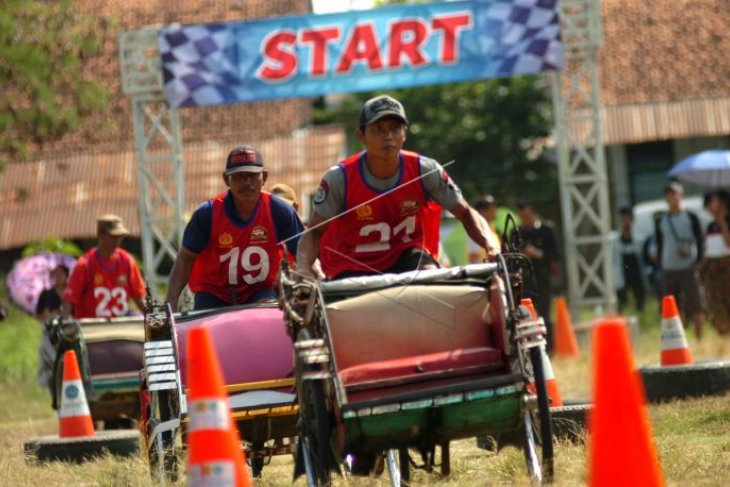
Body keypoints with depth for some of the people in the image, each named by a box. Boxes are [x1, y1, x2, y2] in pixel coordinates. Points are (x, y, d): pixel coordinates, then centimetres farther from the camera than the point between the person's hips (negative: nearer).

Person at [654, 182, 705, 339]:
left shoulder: (691, 218, 4)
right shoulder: (661, 222, 11)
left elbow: (700, 241, 3)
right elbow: (659, 246, 14)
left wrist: (698, 262, -8)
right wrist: (660, 266, 6)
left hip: (689, 269, -3)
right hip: (668, 271, 3)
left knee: (696, 308, -10)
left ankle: (700, 340, -4)